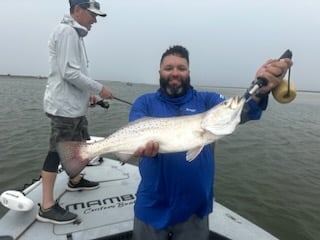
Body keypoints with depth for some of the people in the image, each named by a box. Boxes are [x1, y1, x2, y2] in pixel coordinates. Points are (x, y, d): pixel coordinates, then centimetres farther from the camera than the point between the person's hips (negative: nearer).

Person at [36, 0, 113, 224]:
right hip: (64, 106, -10)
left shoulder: (75, 33, 17)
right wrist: (99, 89, -16)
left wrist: (88, 93, 11)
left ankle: (75, 180, 40)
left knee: (80, 143, 21)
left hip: (75, 105, 10)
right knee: (57, 151, -5)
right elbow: (69, 73, -23)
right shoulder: (66, 31, -14)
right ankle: (47, 207, 5)